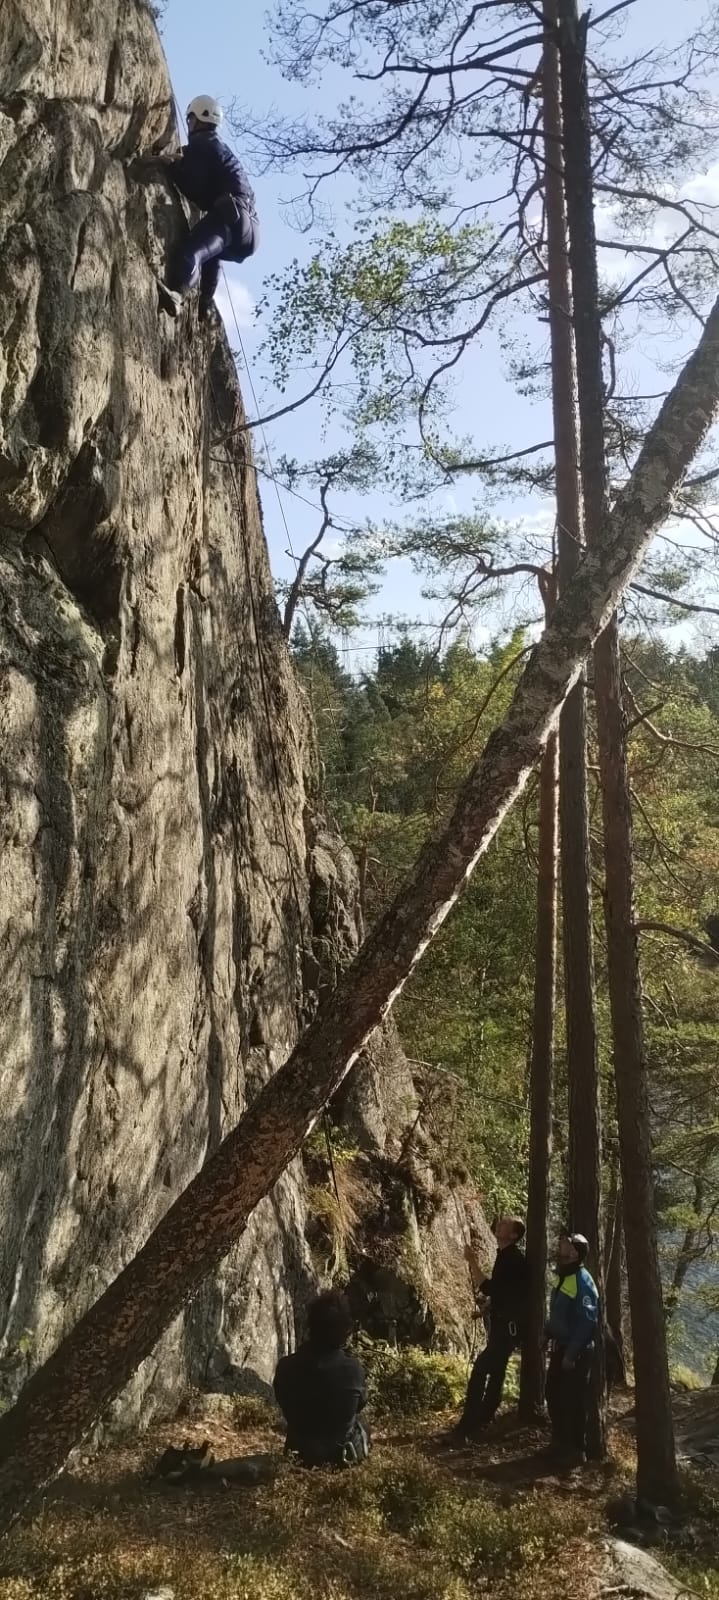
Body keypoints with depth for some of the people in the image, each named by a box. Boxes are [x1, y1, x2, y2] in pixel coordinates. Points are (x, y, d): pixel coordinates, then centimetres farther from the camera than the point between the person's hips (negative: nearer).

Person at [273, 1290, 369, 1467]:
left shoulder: (286, 1367, -19)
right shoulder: (352, 1369, -22)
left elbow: (285, 1408, 0)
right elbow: (360, 1404, -1)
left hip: (301, 1455, 1)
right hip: (346, 1455, -1)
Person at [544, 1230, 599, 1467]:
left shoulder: (582, 1282, -21)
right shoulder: (562, 1276, 8)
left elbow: (586, 1322, -23)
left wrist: (572, 1353, -22)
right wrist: (547, 1334, 14)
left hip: (576, 1352, -9)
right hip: (560, 1347, 9)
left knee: (573, 1401, 0)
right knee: (553, 1395, 16)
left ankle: (575, 1451, 12)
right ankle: (560, 1443, 30)